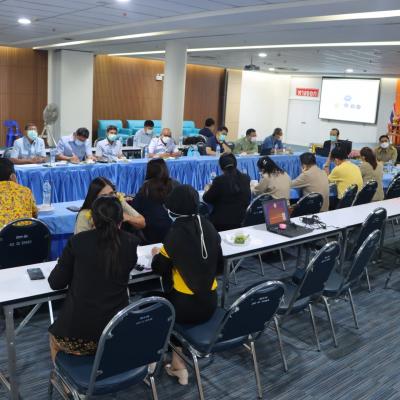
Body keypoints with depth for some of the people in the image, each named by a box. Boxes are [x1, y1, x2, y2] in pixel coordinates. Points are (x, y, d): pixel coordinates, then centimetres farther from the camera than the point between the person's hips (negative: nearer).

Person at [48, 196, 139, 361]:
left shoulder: (77, 241, -7)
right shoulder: (130, 242, -3)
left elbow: (56, 283, 2)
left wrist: (64, 264, 21)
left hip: (77, 334, -2)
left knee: (55, 337, 33)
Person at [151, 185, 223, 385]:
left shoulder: (176, 233, -16)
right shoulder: (209, 228, 0)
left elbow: (158, 268, -4)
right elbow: (219, 267, 10)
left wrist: (157, 254, 16)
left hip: (187, 306, -6)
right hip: (210, 303, 6)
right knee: (166, 299, 30)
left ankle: (177, 363, 18)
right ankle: (176, 362, 30)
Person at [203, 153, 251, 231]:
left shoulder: (220, 180, -17)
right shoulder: (246, 178, -2)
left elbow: (207, 199, -4)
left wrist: (207, 190, 19)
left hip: (222, 222, -4)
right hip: (241, 221, 5)